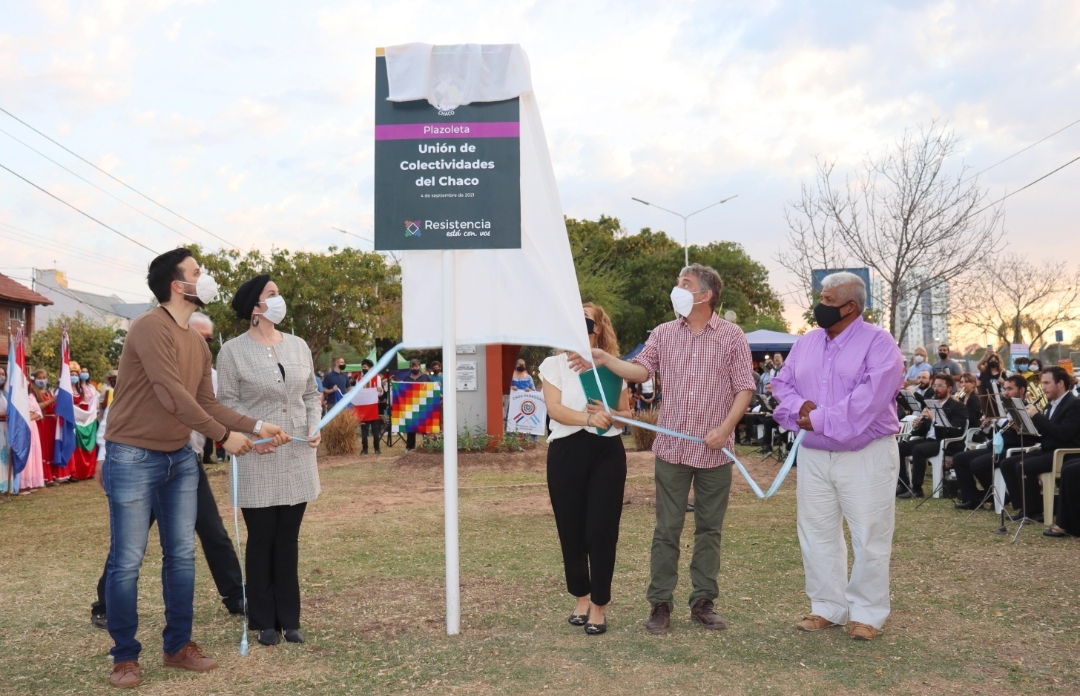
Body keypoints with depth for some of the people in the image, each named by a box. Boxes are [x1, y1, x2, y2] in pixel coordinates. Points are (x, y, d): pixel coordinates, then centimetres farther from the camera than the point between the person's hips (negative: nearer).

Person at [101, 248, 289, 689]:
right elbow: (172, 396, -22)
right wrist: (224, 435, -19)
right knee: (127, 561, 1)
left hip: (180, 458, 8)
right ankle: (125, 657, 13)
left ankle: (178, 646, 22)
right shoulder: (150, 328, -17)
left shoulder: (198, 342, 10)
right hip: (133, 458, -8)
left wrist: (256, 427, -2)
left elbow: (207, 404, 9)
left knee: (182, 555, 10)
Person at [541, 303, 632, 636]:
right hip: (566, 452, 0)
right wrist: (588, 418, -26)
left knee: (602, 531, -2)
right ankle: (581, 598, 26)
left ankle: (599, 605, 11)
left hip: (607, 453, 0)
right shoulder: (554, 364, 3)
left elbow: (626, 414, 8)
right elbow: (554, 409, -11)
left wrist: (608, 415, -14)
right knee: (571, 530, 7)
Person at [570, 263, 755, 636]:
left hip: (715, 450, -1)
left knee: (709, 529, 9)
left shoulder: (732, 336, -1)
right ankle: (660, 603, 13)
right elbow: (640, 370, -3)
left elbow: (744, 388, -3)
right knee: (667, 529, 5)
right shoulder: (663, 333, 7)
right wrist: (605, 359, -18)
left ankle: (703, 601, 21)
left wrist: (725, 428, -14)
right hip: (671, 448, 2)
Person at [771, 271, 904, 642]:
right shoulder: (806, 343, 11)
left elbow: (872, 395, -22)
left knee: (869, 538, 2)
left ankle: (867, 613, 16)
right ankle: (826, 607, 24)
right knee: (816, 534, 11)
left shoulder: (878, 342, -9)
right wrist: (800, 406, -12)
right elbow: (782, 384, 11)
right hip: (813, 454, 6)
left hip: (866, 454, -6)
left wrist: (822, 421, -21)